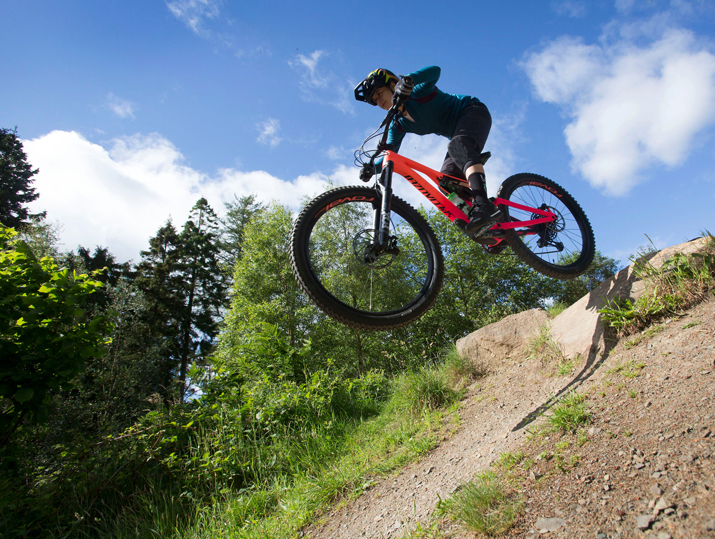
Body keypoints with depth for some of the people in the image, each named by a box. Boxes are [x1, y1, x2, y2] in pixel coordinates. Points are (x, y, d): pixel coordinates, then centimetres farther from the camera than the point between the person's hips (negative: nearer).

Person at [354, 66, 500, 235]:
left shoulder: (416, 91, -15)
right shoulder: (399, 125, 4)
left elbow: (435, 71, -34)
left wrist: (409, 79, -52)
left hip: (472, 111, -8)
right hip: (459, 133, 8)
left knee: (458, 145, -39)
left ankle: (483, 205, -55)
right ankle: (486, 227, -11)